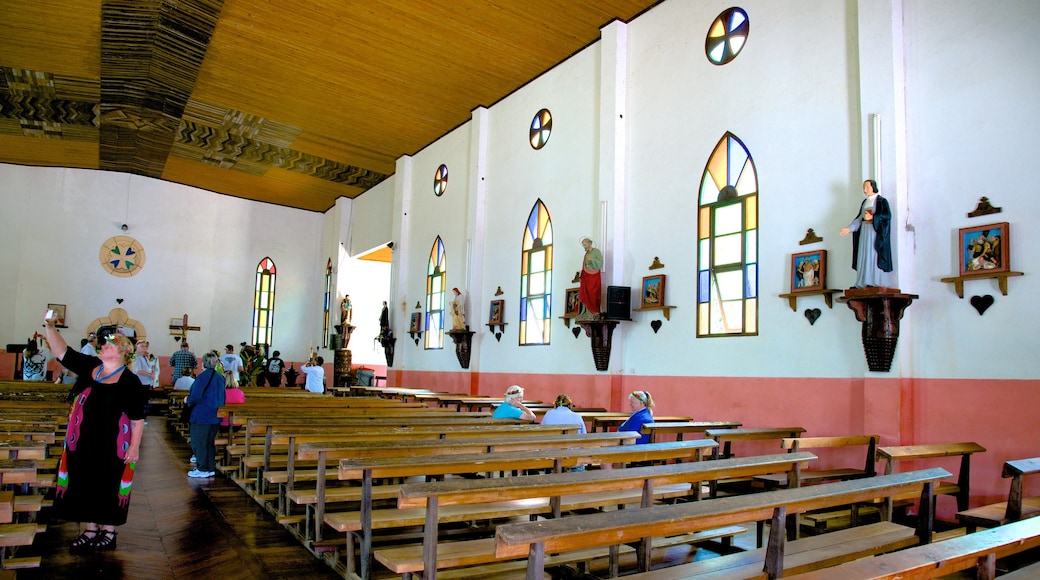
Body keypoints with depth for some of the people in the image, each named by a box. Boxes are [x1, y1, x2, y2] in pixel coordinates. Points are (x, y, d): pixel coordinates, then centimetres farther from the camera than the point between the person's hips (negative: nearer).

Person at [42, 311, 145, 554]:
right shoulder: (89, 366, 4)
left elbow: (138, 419, -11)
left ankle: (108, 532, 23)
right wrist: (50, 327, -8)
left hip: (112, 447, -5)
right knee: (83, 485, 13)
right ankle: (90, 531, 28)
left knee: (109, 488, 6)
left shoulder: (130, 382, -12)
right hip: (82, 443, 6)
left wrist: (134, 446, -13)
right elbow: (62, 352, 4)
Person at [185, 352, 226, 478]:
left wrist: (187, 399, 2)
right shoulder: (220, 378, 6)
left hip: (201, 416, -7)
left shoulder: (202, 377, -16)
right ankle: (211, 468, 19)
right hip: (215, 416, 7)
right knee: (210, 442, 16)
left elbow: (195, 397, -20)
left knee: (199, 443, 4)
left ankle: (203, 469, 7)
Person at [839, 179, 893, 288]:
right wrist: (849, 228, 2)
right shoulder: (865, 202, 19)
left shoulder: (881, 201, 0)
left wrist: (872, 217, -21)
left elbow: (888, 215, -12)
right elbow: (859, 218, 14)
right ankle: (863, 283, 0)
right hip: (864, 232, 7)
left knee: (874, 256, -11)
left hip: (876, 232, -7)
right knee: (864, 257, 1)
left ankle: (877, 282, -12)